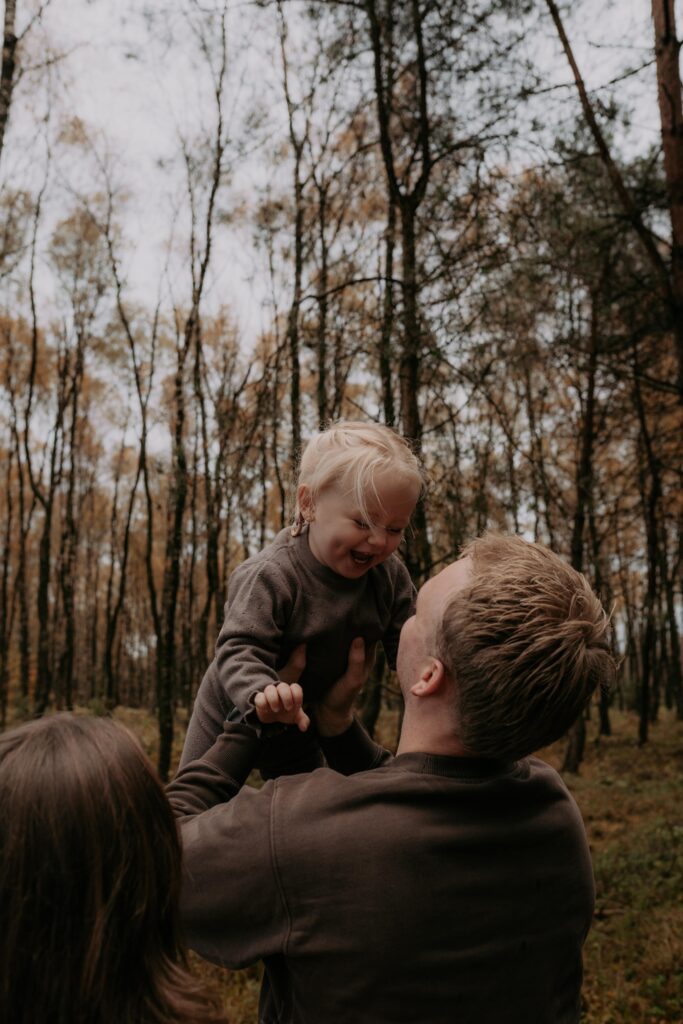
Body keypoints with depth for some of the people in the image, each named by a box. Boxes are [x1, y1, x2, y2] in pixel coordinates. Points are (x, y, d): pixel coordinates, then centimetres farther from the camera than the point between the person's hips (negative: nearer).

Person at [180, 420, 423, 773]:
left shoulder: (390, 576, -16)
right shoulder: (270, 575, -34)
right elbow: (241, 650, -39)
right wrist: (263, 695, -60)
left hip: (304, 722, 5)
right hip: (235, 715, -4)